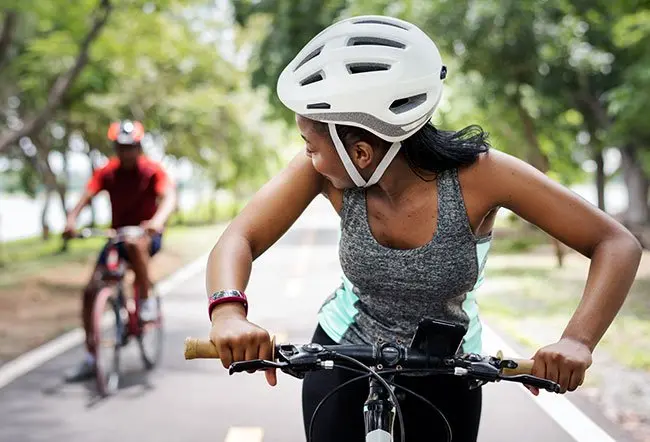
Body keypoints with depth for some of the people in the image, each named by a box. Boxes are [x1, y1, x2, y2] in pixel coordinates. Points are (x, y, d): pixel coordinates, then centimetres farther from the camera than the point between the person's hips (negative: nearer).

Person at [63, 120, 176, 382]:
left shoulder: (152, 171, -12)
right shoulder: (108, 172, -4)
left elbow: (169, 197, -28)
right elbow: (87, 195, -16)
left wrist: (158, 220, -49)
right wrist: (71, 219, -37)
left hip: (146, 235, -3)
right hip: (117, 236, 3)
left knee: (135, 244, -40)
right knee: (91, 290, -7)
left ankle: (146, 301, -19)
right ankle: (90, 359, 1)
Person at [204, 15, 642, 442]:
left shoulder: (476, 174, -29)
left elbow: (617, 244, -27)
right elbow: (240, 238, -25)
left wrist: (577, 341, -44)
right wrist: (229, 311, -48)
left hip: (443, 376, -1)